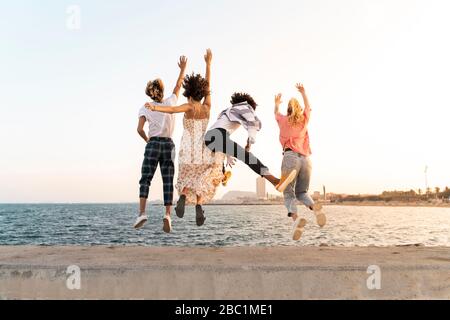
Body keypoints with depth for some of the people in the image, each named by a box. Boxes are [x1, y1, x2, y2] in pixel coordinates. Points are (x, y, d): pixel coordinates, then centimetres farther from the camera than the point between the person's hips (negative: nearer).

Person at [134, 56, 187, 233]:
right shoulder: (170, 102, 7)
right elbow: (178, 85, 23)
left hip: (153, 145, -1)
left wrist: (147, 140, 11)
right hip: (168, 145, 2)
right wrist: (183, 68, 35)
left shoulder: (145, 108, 2)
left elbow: (140, 129, -8)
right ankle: (168, 215, -13)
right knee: (168, 182, 1)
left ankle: (142, 213, -13)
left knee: (145, 180, 3)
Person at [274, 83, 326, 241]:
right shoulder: (304, 118, 17)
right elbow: (308, 107, 39)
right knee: (302, 192, 12)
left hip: (290, 157, -2)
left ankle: (295, 217, -34)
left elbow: (276, 113, 38)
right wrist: (303, 92, 54)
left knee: (288, 193, -4)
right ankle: (314, 207, -21)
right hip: (306, 159, 3)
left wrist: (277, 103, 59)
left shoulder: (283, 120, 14)